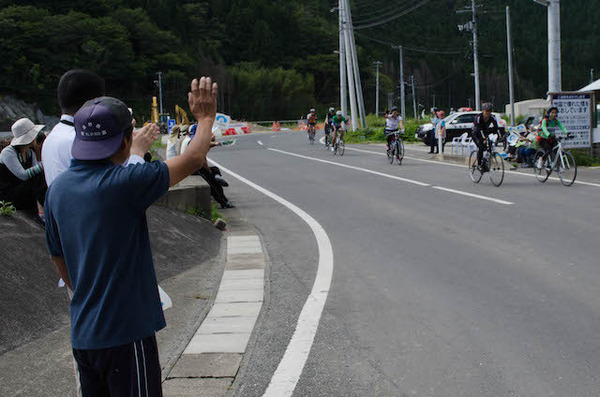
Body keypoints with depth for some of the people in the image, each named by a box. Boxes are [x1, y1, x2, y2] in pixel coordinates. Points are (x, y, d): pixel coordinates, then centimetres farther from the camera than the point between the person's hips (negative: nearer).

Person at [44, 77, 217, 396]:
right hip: (125, 332, -7)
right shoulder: (123, 183, -20)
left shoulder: (57, 188, 3)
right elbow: (193, 159, -12)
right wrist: (205, 119, 5)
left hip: (82, 334, 8)